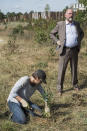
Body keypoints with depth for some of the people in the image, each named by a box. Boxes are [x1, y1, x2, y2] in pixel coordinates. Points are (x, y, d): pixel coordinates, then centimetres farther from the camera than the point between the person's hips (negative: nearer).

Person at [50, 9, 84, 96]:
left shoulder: (76, 24, 8)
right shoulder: (60, 24, -1)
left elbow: (81, 33, 24)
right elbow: (52, 34, 7)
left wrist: (79, 41, 8)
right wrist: (57, 41, -6)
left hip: (74, 50, 3)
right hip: (64, 50, -3)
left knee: (74, 68, 14)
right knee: (62, 69, -1)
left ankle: (75, 84, 32)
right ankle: (60, 88, 9)